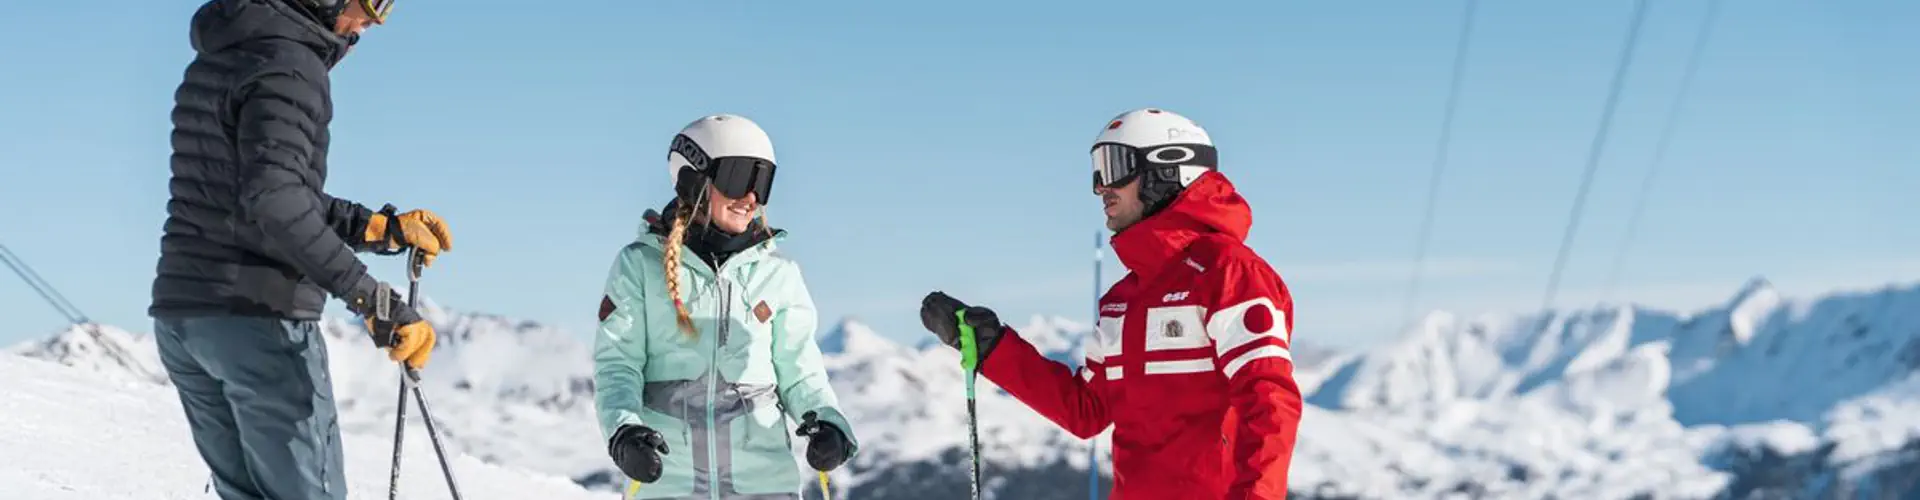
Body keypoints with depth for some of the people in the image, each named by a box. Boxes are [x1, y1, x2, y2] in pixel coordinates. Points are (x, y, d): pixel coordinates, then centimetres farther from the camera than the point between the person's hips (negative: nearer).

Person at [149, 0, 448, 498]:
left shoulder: (217, 61, 17)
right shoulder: (287, 63, -14)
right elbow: (272, 199, -28)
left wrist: (384, 228, 13)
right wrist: (372, 298, -31)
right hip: (261, 321, -9)